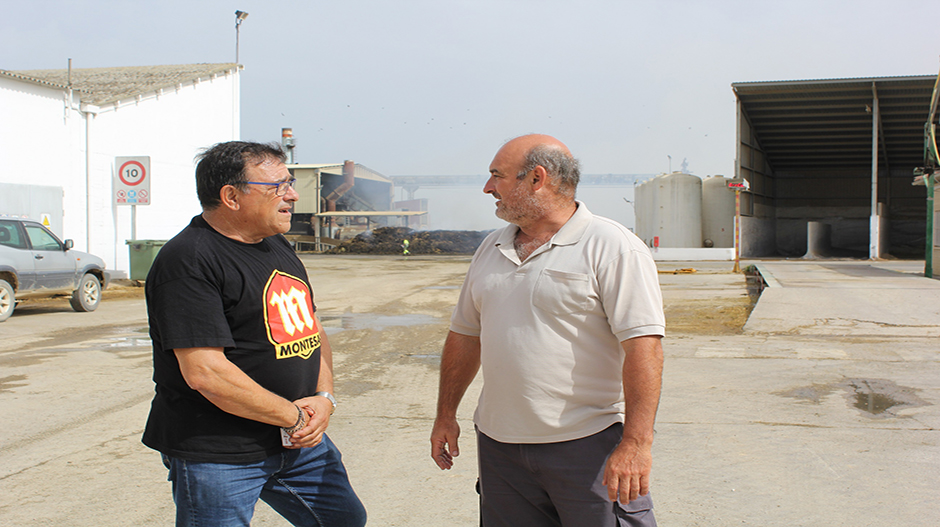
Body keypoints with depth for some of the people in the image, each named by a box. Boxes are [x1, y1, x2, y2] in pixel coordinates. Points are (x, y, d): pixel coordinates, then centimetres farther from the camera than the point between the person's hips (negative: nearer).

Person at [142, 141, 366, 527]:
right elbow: (205, 372, -24)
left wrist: (324, 398, 0)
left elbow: (311, 330, 17)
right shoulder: (188, 260, -18)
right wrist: (294, 417, -16)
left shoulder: (277, 246, 11)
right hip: (216, 455, -8)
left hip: (300, 440, 9)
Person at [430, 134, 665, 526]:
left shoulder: (611, 247, -10)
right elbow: (465, 333, 19)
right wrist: (446, 415, 16)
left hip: (588, 445, -6)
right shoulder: (490, 249, 11)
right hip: (499, 443, 6)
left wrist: (636, 443, -23)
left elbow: (643, 345, -16)